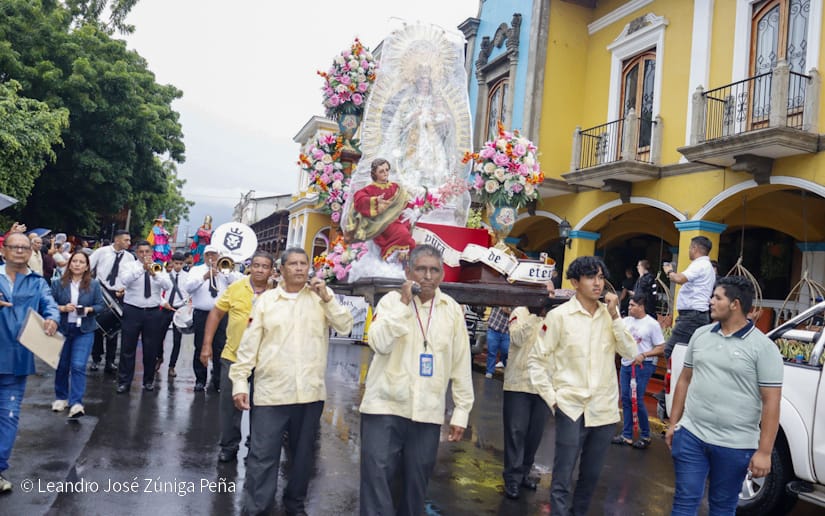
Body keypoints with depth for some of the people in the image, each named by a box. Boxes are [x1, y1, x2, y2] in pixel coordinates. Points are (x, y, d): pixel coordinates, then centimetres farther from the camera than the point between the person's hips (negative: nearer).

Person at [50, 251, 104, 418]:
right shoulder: (58, 283, -1)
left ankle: (76, 403, -10)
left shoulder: (94, 284, 0)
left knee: (78, 366, -11)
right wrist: (62, 308, -19)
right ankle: (61, 398, 32)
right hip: (62, 329, 1)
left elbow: (101, 305, 1)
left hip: (84, 331, -1)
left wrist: (89, 309, -18)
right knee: (61, 366, 13)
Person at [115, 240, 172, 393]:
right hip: (132, 311, -2)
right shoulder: (128, 266, 1)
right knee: (128, 348, 2)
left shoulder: (159, 268, 6)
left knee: (151, 349, 8)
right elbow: (124, 281, -20)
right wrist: (142, 268, -28)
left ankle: (149, 381, 21)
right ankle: (124, 382, 11)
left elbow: (168, 286, -10)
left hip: (153, 312, 2)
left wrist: (154, 273, -25)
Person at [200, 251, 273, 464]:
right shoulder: (235, 288, -3)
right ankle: (229, 446, 28)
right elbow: (216, 313, 3)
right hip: (233, 356, 1)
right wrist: (207, 345, 1)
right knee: (229, 403, 10)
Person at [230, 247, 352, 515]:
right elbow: (250, 343, 2)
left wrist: (326, 297, -12)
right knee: (262, 456, -1)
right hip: (271, 391, -1)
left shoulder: (322, 295, 6)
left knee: (303, 454, 15)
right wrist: (240, 381, -2)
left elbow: (345, 326, -4)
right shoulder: (267, 299, 4)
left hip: (310, 391, 2)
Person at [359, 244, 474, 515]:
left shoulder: (452, 309, 4)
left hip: (428, 412, 2)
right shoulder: (392, 300, 0)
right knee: (377, 478, -3)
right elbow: (379, 343, -16)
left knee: (416, 482, 11)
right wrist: (404, 303, -16)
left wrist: (461, 410, 6)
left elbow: (461, 364, 6)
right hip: (385, 405, -2)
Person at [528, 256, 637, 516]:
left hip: (605, 409, 4)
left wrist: (614, 316, -10)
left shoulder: (610, 314, 5)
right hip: (571, 408, -4)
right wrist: (552, 398, -7)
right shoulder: (559, 315, -6)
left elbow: (630, 352, -3)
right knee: (562, 479, 0)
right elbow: (536, 360, -3)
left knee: (591, 475, 17)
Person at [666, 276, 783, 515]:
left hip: (734, 446, -3)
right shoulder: (700, 335, 6)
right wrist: (673, 423, 11)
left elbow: (771, 402, -10)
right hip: (690, 435, 4)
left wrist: (764, 451, -13)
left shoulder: (763, 347, -9)